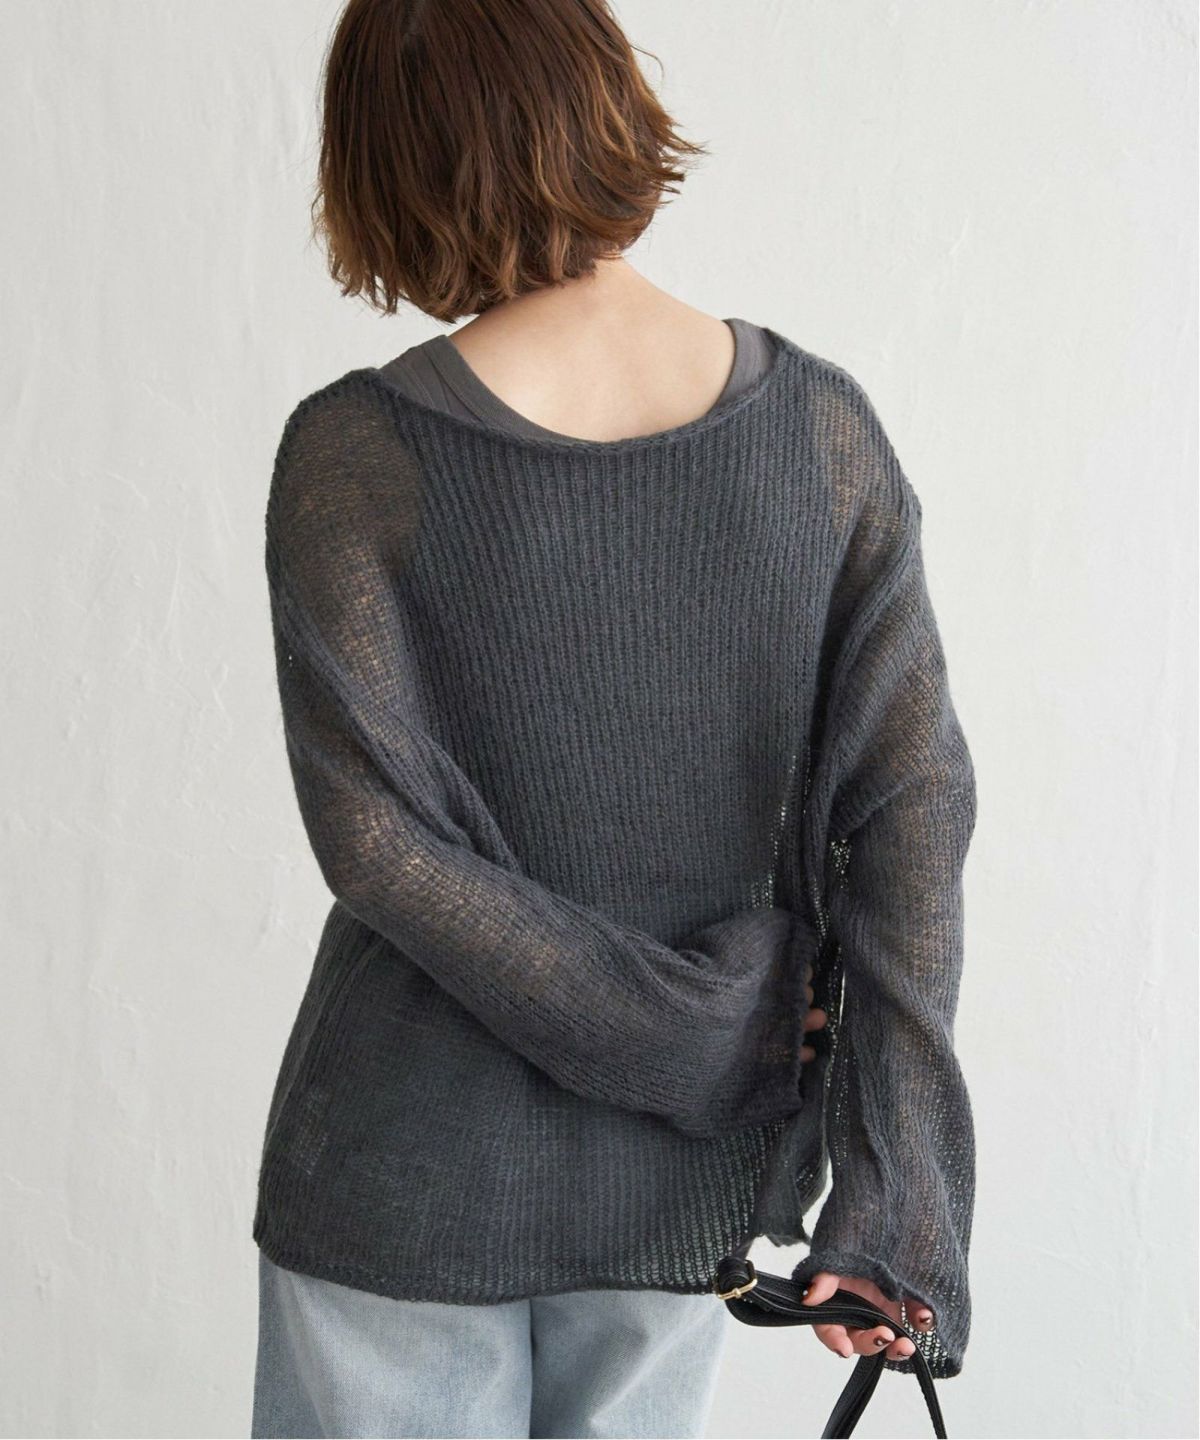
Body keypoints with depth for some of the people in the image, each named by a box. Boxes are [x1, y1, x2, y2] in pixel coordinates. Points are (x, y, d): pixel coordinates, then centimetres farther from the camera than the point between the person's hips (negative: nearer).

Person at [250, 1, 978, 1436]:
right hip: (687, 1188, 3)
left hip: (420, 1164, -3)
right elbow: (912, 799, -11)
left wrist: (701, 1041, -9)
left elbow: (374, 835, -16)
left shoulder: (356, 453, -15)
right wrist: (897, 1198, -9)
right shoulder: (823, 426, -7)